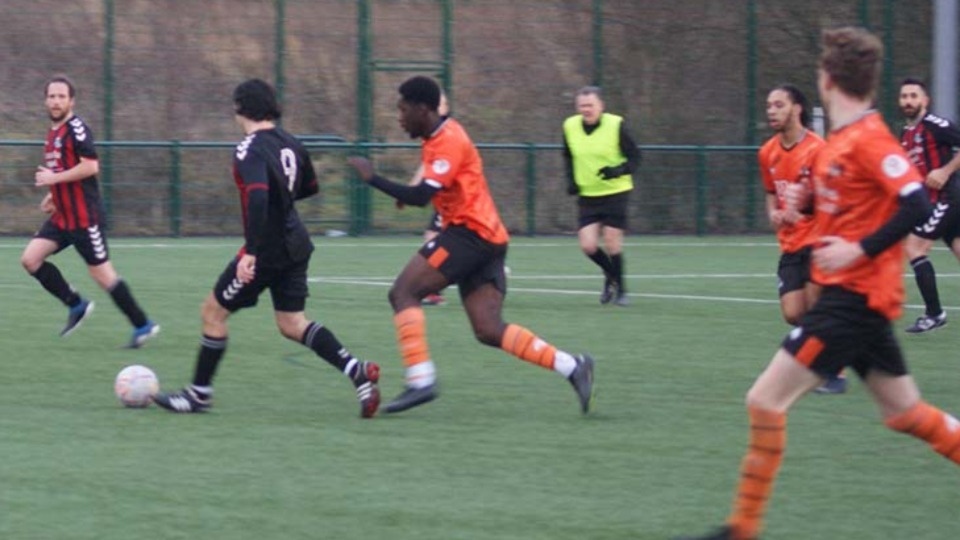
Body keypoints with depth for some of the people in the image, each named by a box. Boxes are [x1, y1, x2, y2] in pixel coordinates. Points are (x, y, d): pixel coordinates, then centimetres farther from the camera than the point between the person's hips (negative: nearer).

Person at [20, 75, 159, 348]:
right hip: (62, 217, 9)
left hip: (85, 218, -9)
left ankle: (143, 325, 8)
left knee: (101, 273, -3)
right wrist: (54, 195, 14)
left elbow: (90, 166, -24)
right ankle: (76, 305, 10)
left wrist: (54, 178, -19)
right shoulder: (54, 132, 14)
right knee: (30, 259, -1)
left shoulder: (76, 128, -14)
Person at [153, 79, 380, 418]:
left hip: (266, 249, -8)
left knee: (213, 312, 6)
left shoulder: (250, 150, -17)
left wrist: (250, 253, -34)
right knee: (292, 325, 11)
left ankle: (199, 395, 13)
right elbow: (309, 187, 21)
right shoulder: (290, 143, 7)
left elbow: (257, 197, -31)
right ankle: (357, 371, -6)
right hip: (296, 246, 8)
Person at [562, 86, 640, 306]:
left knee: (612, 243, -6)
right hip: (587, 195, 3)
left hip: (615, 193, -3)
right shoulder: (570, 127, 0)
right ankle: (611, 276, 25)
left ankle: (620, 289, 15)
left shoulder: (616, 125, -12)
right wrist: (571, 180, 3)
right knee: (588, 246, -5)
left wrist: (618, 171, -25)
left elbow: (635, 157, -6)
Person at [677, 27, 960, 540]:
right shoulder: (842, 139, 11)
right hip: (854, 293, 10)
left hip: (853, 298, -10)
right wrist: (808, 201, 7)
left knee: (765, 400, -9)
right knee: (905, 412, 15)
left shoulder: (868, 139, -17)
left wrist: (860, 250, -28)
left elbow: (916, 204, -26)